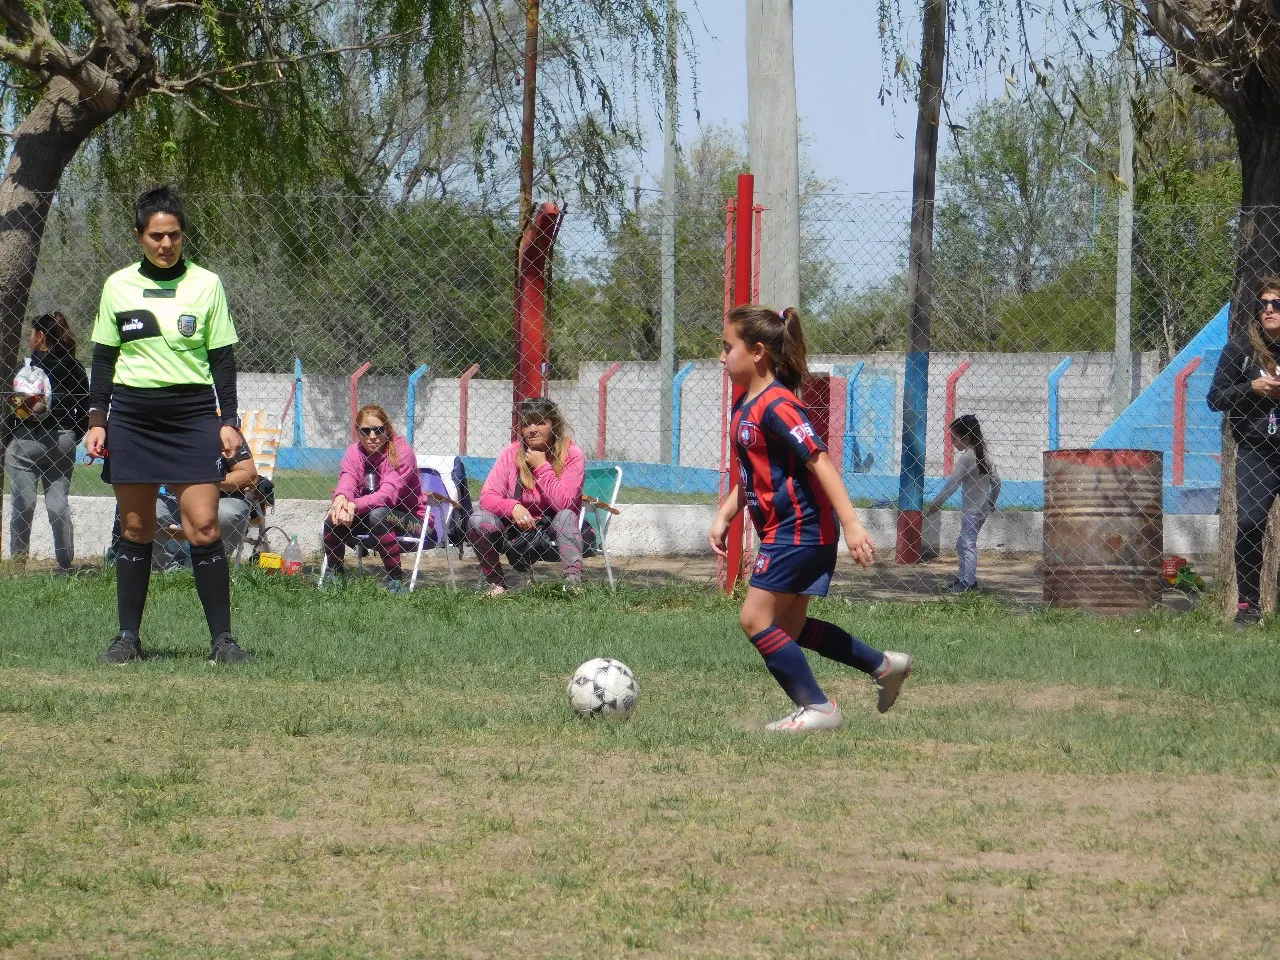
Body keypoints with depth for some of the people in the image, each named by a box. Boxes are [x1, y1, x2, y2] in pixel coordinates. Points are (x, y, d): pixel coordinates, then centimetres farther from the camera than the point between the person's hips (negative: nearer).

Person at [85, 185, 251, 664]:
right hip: (131, 418, 2)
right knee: (135, 529, 4)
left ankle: (222, 638, -6)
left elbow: (223, 358, 7)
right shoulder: (118, 286, 8)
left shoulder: (206, 284, 4)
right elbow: (103, 358, 12)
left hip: (192, 415, -2)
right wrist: (97, 419, 5)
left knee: (203, 526, -10)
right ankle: (128, 637, 10)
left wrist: (228, 421, 1)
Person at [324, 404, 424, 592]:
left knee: (378, 514, -36)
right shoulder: (354, 451, 0)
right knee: (333, 518, -19)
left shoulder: (401, 451, -17)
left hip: (410, 519, -5)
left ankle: (395, 580, -29)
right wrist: (341, 498, -44)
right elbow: (346, 482, -18)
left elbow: (388, 494, -30)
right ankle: (334, 575, 2)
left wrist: (354, 506, -46)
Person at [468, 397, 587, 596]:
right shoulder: (513, 452, -3)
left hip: (554, 534, -2)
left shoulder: (571, 455, -11)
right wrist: (513, 507, -30)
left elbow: (563, 504, -22)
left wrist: (542, 467, -22)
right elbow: (487, 496, -11)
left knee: (566, 516, -34)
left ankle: (573, 583, -40)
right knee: (479, 520, -23)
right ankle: (495, 583, -6)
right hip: (517, 531, 2)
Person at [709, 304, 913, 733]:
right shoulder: (744, 407, 12)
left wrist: (851, 522, -28)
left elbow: (820, 461, -24)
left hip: (799, 530, -10)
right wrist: (723, 517, 13)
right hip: (786, 531, 10)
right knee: (789, 627, 16)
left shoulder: (776, 405, -19)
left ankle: (817, 708, -2)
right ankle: (885, 665, 24)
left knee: (756, 619, -8)